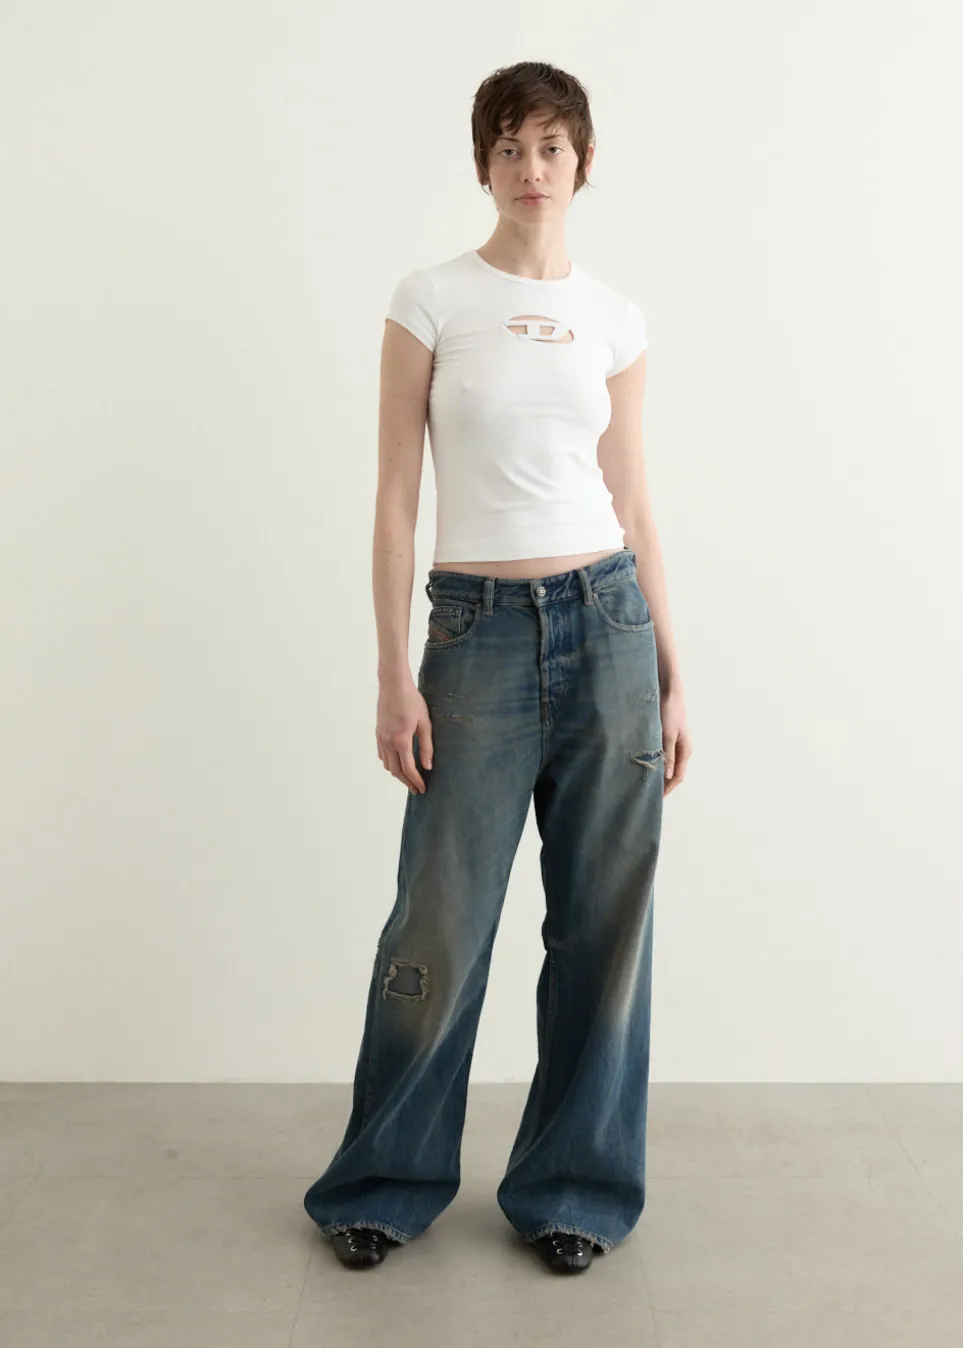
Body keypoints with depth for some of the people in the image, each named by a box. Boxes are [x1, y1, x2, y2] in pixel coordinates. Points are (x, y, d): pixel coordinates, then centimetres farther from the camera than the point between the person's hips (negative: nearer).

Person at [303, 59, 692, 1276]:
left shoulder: (614, 319, 9)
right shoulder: (432, 300, 1)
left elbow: (633, 502, 10)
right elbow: (395, 495, -2)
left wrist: (673, 677, 7)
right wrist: (394, 676, -8)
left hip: (609, 622, 3)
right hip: (479, 630, -3)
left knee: (603, 918, 7)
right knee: (441, 921, 3)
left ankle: (571, 1183, 26)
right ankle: (386, 1177, 26)